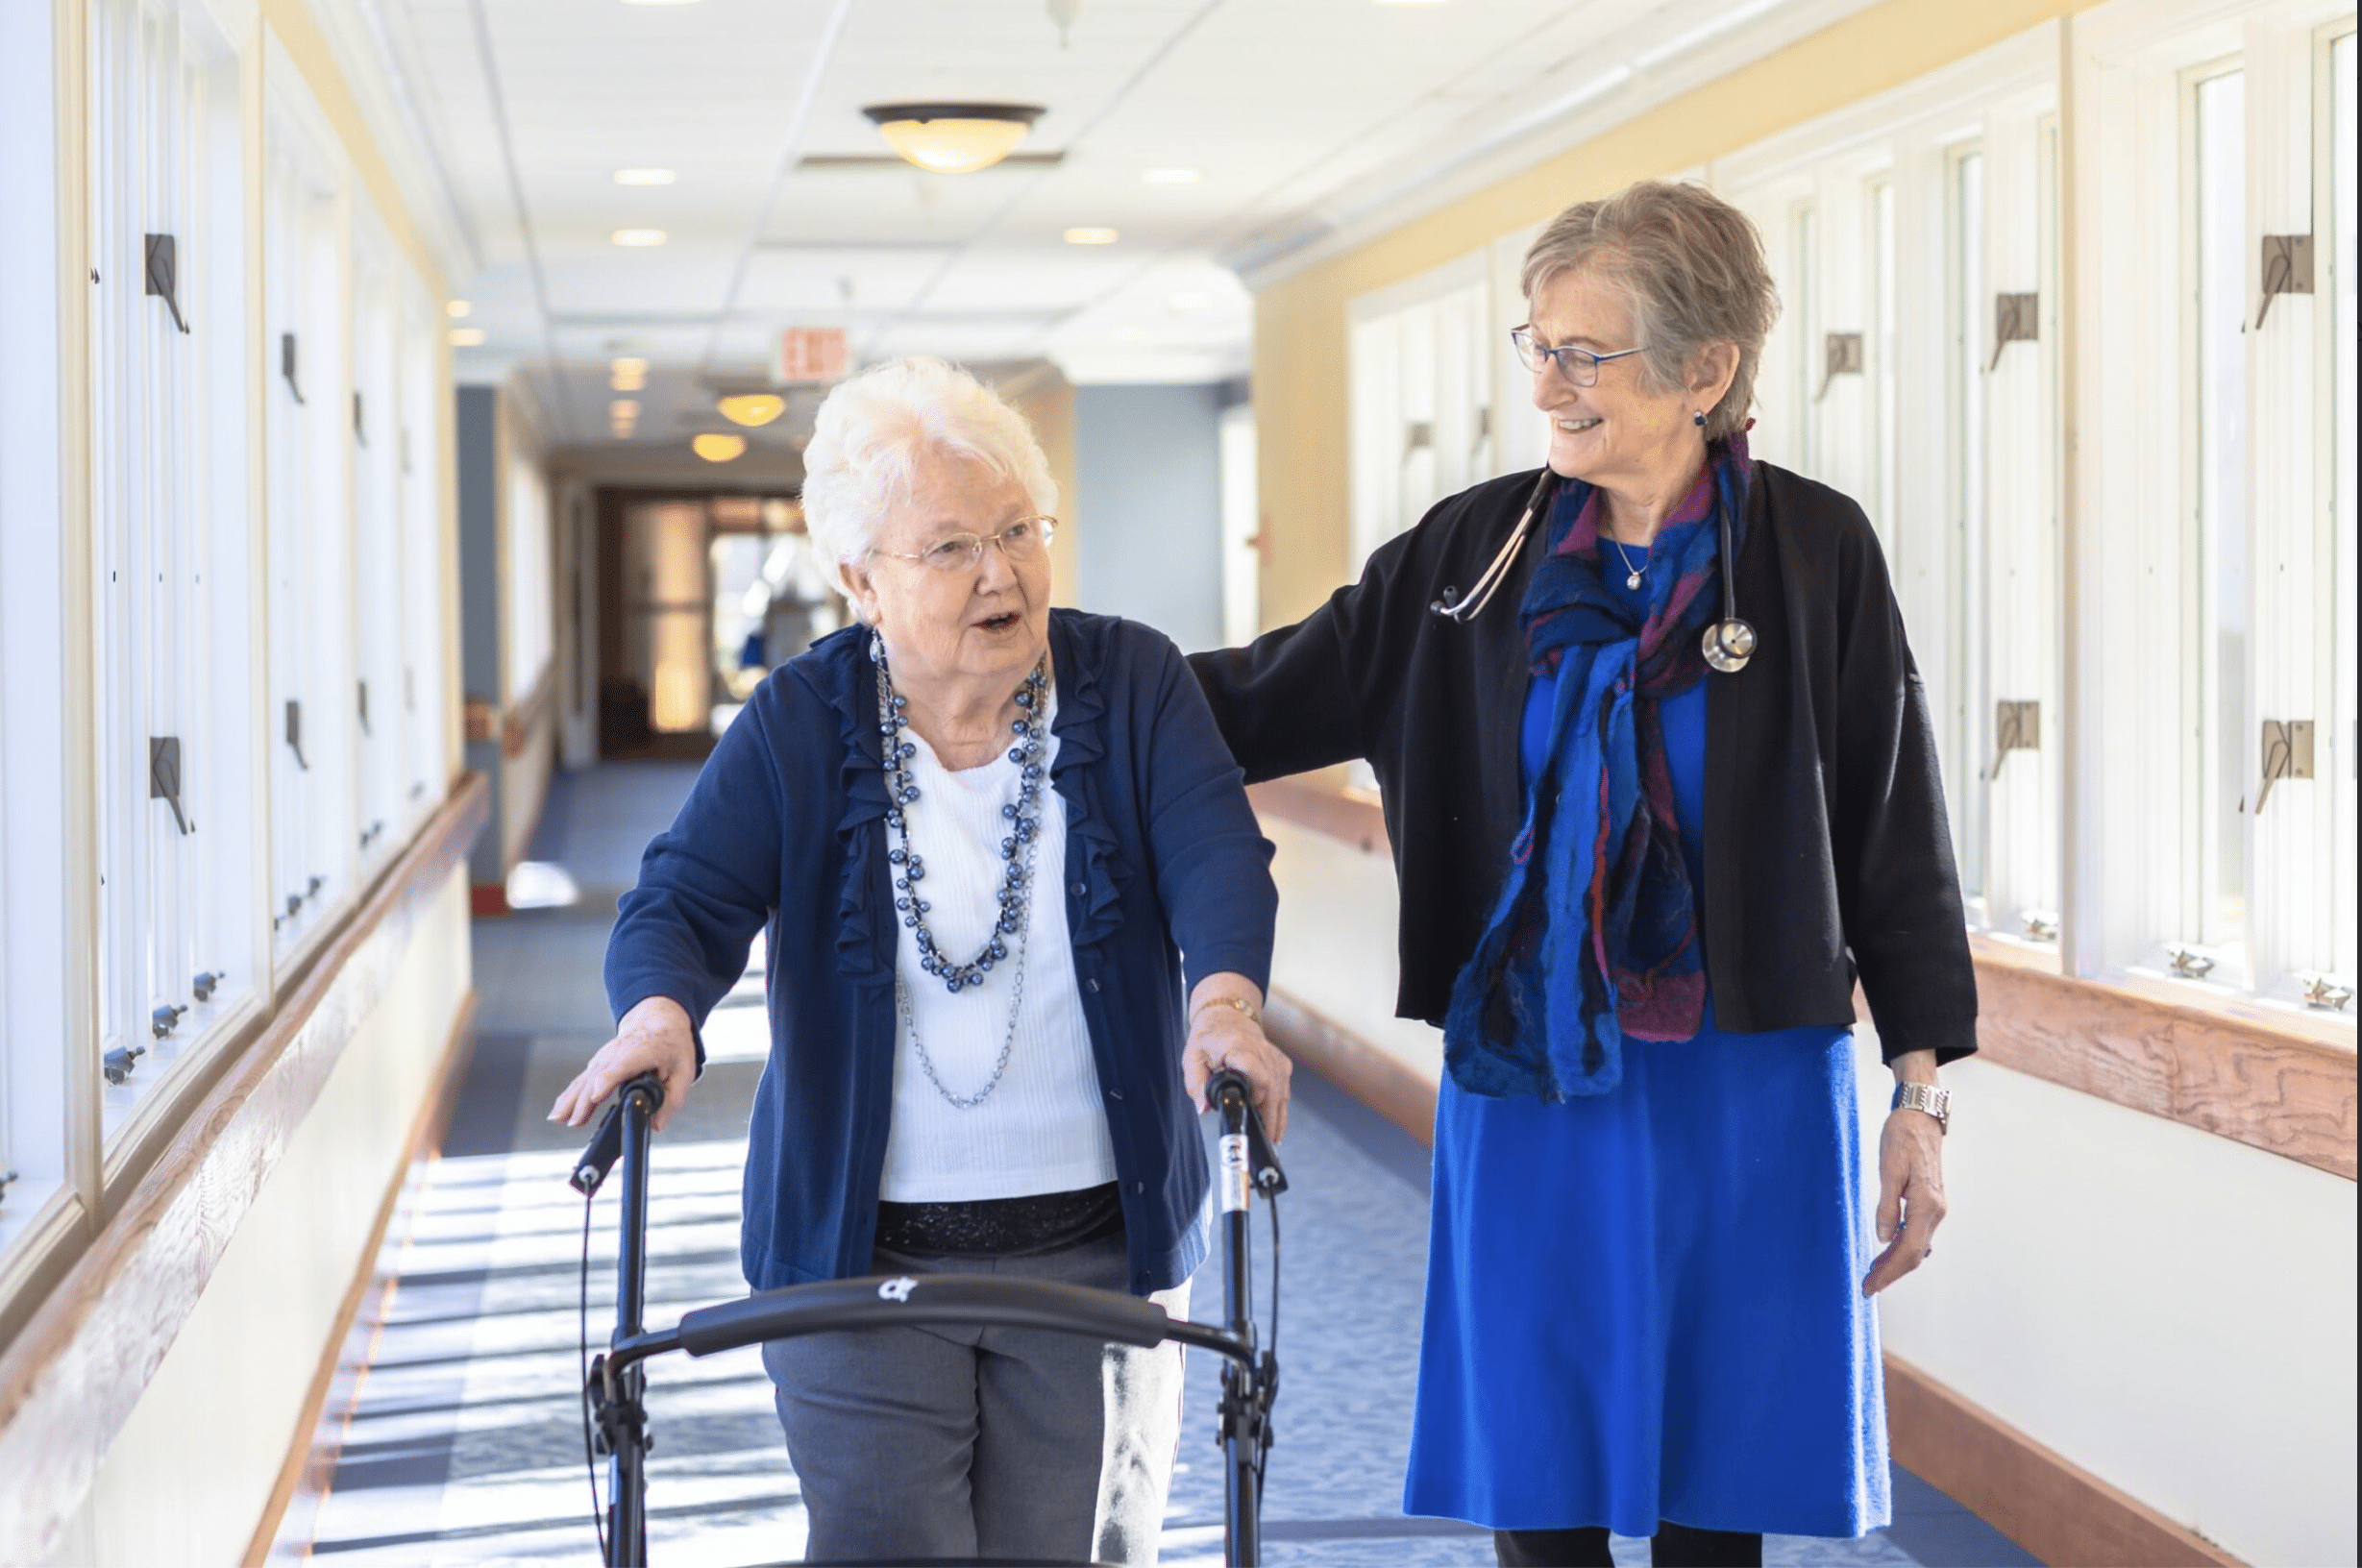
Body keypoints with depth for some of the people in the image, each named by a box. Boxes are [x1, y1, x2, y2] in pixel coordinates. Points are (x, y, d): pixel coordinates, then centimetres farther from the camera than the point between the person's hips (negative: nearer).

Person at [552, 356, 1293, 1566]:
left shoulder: (1132, 686, -1)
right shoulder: (798, 724, -1)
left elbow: (1217, 857, -14)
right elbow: (687, 897, -10)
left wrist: (1225, 1000, -36)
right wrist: (656, 1012, -33)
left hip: (1097, 1247, 1)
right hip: (858, 1254, 0)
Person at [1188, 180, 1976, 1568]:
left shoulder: (1817, 553, -3)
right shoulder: (1479, 547, 3)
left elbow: (1896, 827, 0)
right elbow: (1275, 696, 6)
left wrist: (1922, 1089, -1)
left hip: (1747, 1090, -2)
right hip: (1527, 1086, 2)